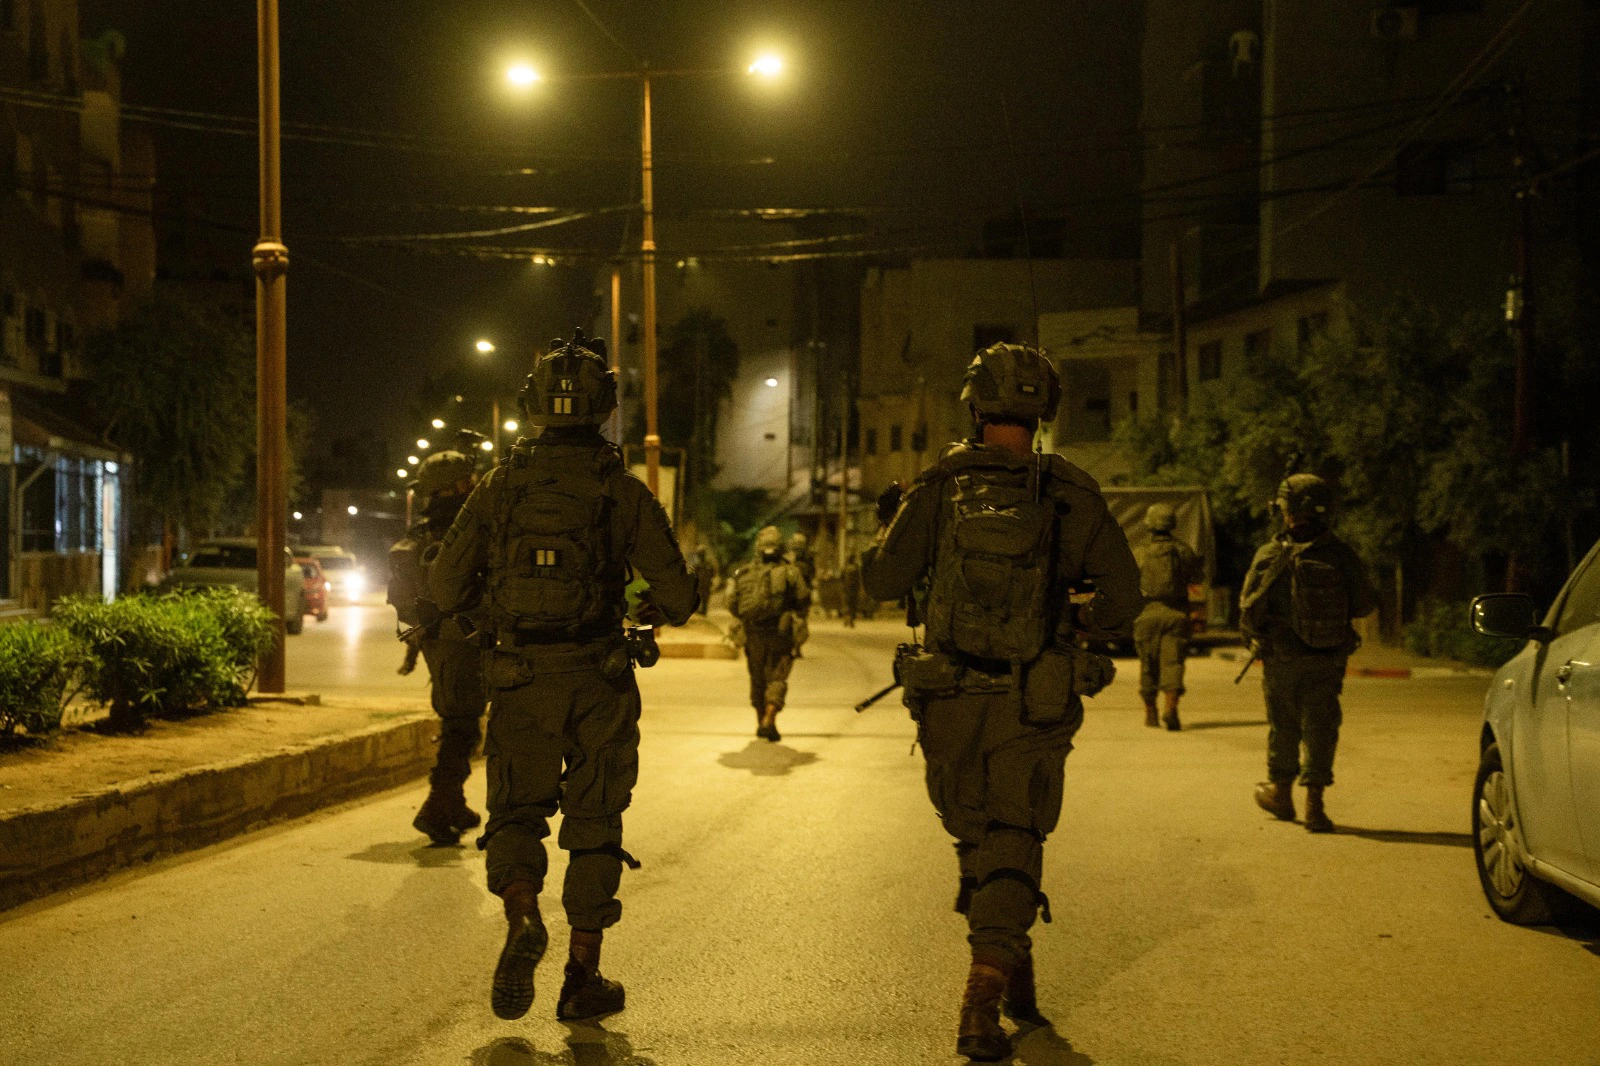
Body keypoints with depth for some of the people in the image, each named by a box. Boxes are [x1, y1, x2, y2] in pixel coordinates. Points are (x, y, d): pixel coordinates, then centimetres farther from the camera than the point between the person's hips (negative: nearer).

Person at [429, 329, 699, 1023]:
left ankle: (522, 920, -16)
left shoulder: (501, 485, 0)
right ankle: (582, 978, 13)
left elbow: (446, 586, 1)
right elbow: (678, 593, -5)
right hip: (598, 680, -1)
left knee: (516, 811, 13)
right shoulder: (624, 491, -4)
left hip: (521, 679, 1)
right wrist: (654, 610, 18)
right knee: (593, 825, 10)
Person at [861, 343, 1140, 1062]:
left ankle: (1012, 973, 36)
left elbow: (883, 582, 0)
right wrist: (1081, 622, 16)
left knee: (973, 835, 21)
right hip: (1033, 706, -1)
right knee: (1012, 846, 4)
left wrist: (886, 525, 19)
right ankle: (982, 1005, -10)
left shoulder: (938, 487, -3)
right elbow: (1123, 594, -5)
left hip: (949, 703, 1)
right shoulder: (1070, 492, -3)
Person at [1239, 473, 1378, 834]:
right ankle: (1314, 804, 0)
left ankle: (1281, 792, 31)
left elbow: (1250, 611, -9)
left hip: (1283, 658, -1)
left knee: (1284, 725, 15)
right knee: (1320, 728, 6)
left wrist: (1254, 637, 12)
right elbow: (1366, 604, 1)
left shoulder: (1271, 556, -12)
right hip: (1329, 660, 1)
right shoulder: (1342, 554, -7)